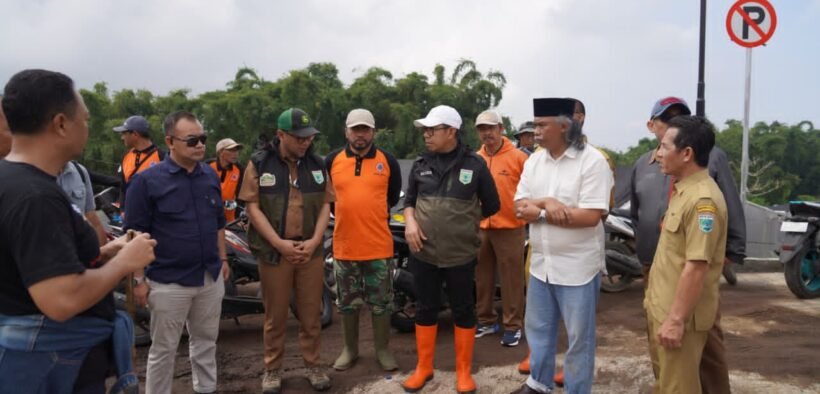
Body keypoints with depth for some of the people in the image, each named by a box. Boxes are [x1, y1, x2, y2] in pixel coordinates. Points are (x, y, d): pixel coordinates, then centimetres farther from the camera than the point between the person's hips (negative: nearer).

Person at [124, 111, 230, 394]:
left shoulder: (211, 176, 5)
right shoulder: (147, 180, -11)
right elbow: (135, 233, -10)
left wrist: (223, 259, 14)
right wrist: (139, 279, -11)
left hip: (210, 277, 5)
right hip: (168, 282, -5)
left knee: (205, 342, 18)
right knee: (164, 349, 8)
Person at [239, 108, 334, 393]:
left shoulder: (317, 164, 6)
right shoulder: (259, 163, -3)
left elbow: (325, 204, 6)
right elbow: (252, 207, -7)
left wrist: (314, 241, -7)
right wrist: (279, 243, -14)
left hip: (310, 250, 2)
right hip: (274, 251, -2)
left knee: (311, 312, 9)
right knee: (275, 314, 7)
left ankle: (313, 365, 24)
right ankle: (273, 369, 22)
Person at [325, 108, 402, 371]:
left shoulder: (388, 161, 0)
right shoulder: (332, 160, 2)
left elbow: (394, 195, 12)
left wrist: (378, 215, 9)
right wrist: (345, 214, 10)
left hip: (379, 245, -1)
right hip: (344, 245, 2)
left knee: (380, 303, 9)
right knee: (347, 303, 14)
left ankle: (382, 350, 23)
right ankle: (350, 349, 29)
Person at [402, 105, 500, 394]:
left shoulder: (474, 164, -3)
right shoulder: (420, 164, 7)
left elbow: (491, 206, 5)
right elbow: (409, 200, 16)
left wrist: (462, 221, 7)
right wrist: (410, 222, -4)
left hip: (460, 254, -3)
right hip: (423, 252, 3)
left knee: (463, 312, 7)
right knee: (425, 309, 12)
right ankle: (424, 367, 28)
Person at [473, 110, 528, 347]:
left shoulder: (518, 157, -7)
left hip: (509, 227, -5)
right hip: (480, 228, 5)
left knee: (511, 279, 2)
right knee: (482, 277, 14)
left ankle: (513, 325, 13)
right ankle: (486, 321, 28)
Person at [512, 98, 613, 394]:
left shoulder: (592, 161, -13)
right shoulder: (534, 161, 6)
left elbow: (591, 216, -21)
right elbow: (520, 207, 2)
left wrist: (538, 212, -16)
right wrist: (545, 203, -19)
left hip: (577, 266, -6)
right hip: (541, 263, 6)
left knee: (578, 337, 8)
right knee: (538, 329, 20)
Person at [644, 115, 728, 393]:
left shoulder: (702, 199, -23)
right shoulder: (683, 190, 10)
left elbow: (697, 266, -26)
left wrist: (676, 320, -23)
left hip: (680, 315, -9)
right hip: (663, 308, 9)